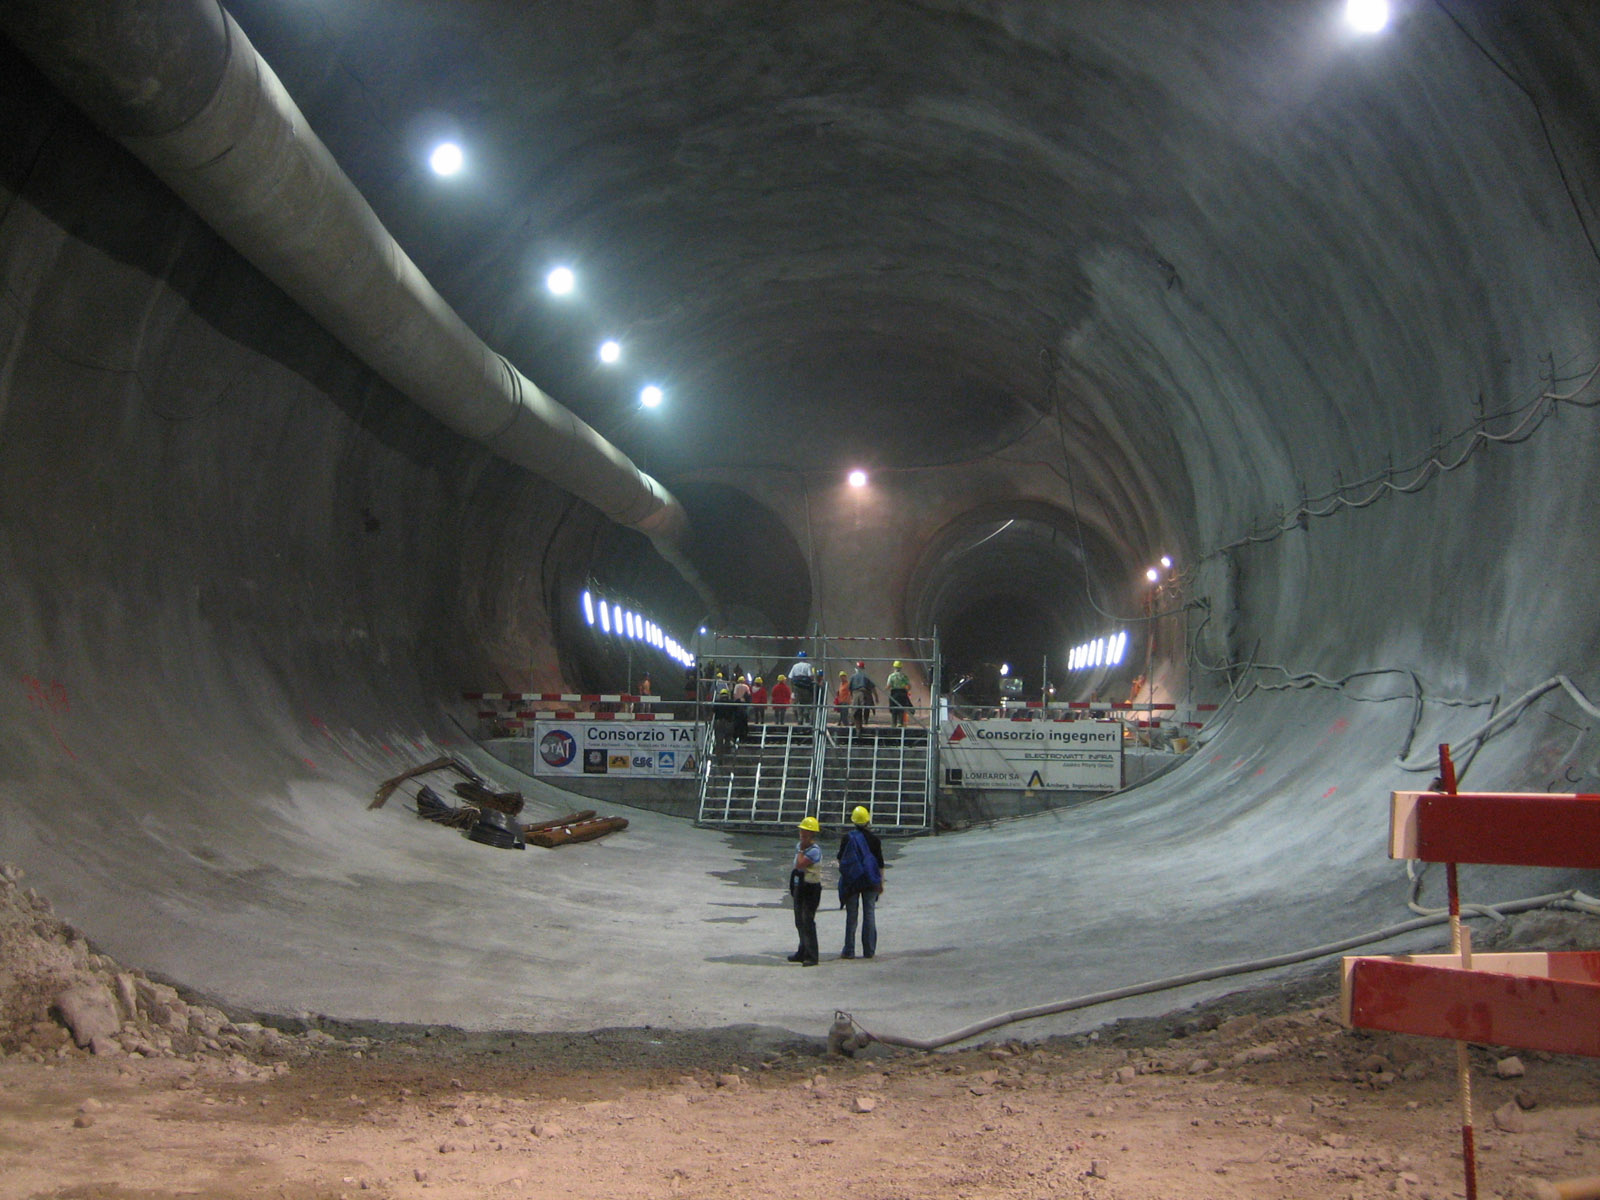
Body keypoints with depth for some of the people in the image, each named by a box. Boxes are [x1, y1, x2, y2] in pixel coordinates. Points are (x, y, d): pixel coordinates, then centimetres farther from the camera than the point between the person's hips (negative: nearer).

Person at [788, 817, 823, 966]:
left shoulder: (815, 850, -18)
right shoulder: (799, 846, 10)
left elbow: (800, 864, -28)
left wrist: (802, 850, -15)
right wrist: (792, 886, 19)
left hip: (811, 888, -9)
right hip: (799, 886, 9)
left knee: (808, 921, -10)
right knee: (799, 922, 16)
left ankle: (811, 956, -7)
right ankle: (803, 953, 28)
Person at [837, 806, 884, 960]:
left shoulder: (847, 838, -7)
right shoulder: (874, 839, -2)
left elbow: (840, 859, 0)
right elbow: (880, 862, 1)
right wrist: (881, 883, 8)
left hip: (851, 882, -1)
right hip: (870, 882, 1)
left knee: (851, 915, 4)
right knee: (869, 914, 7)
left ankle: (849, 951, 5)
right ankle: (869, 950, 7)